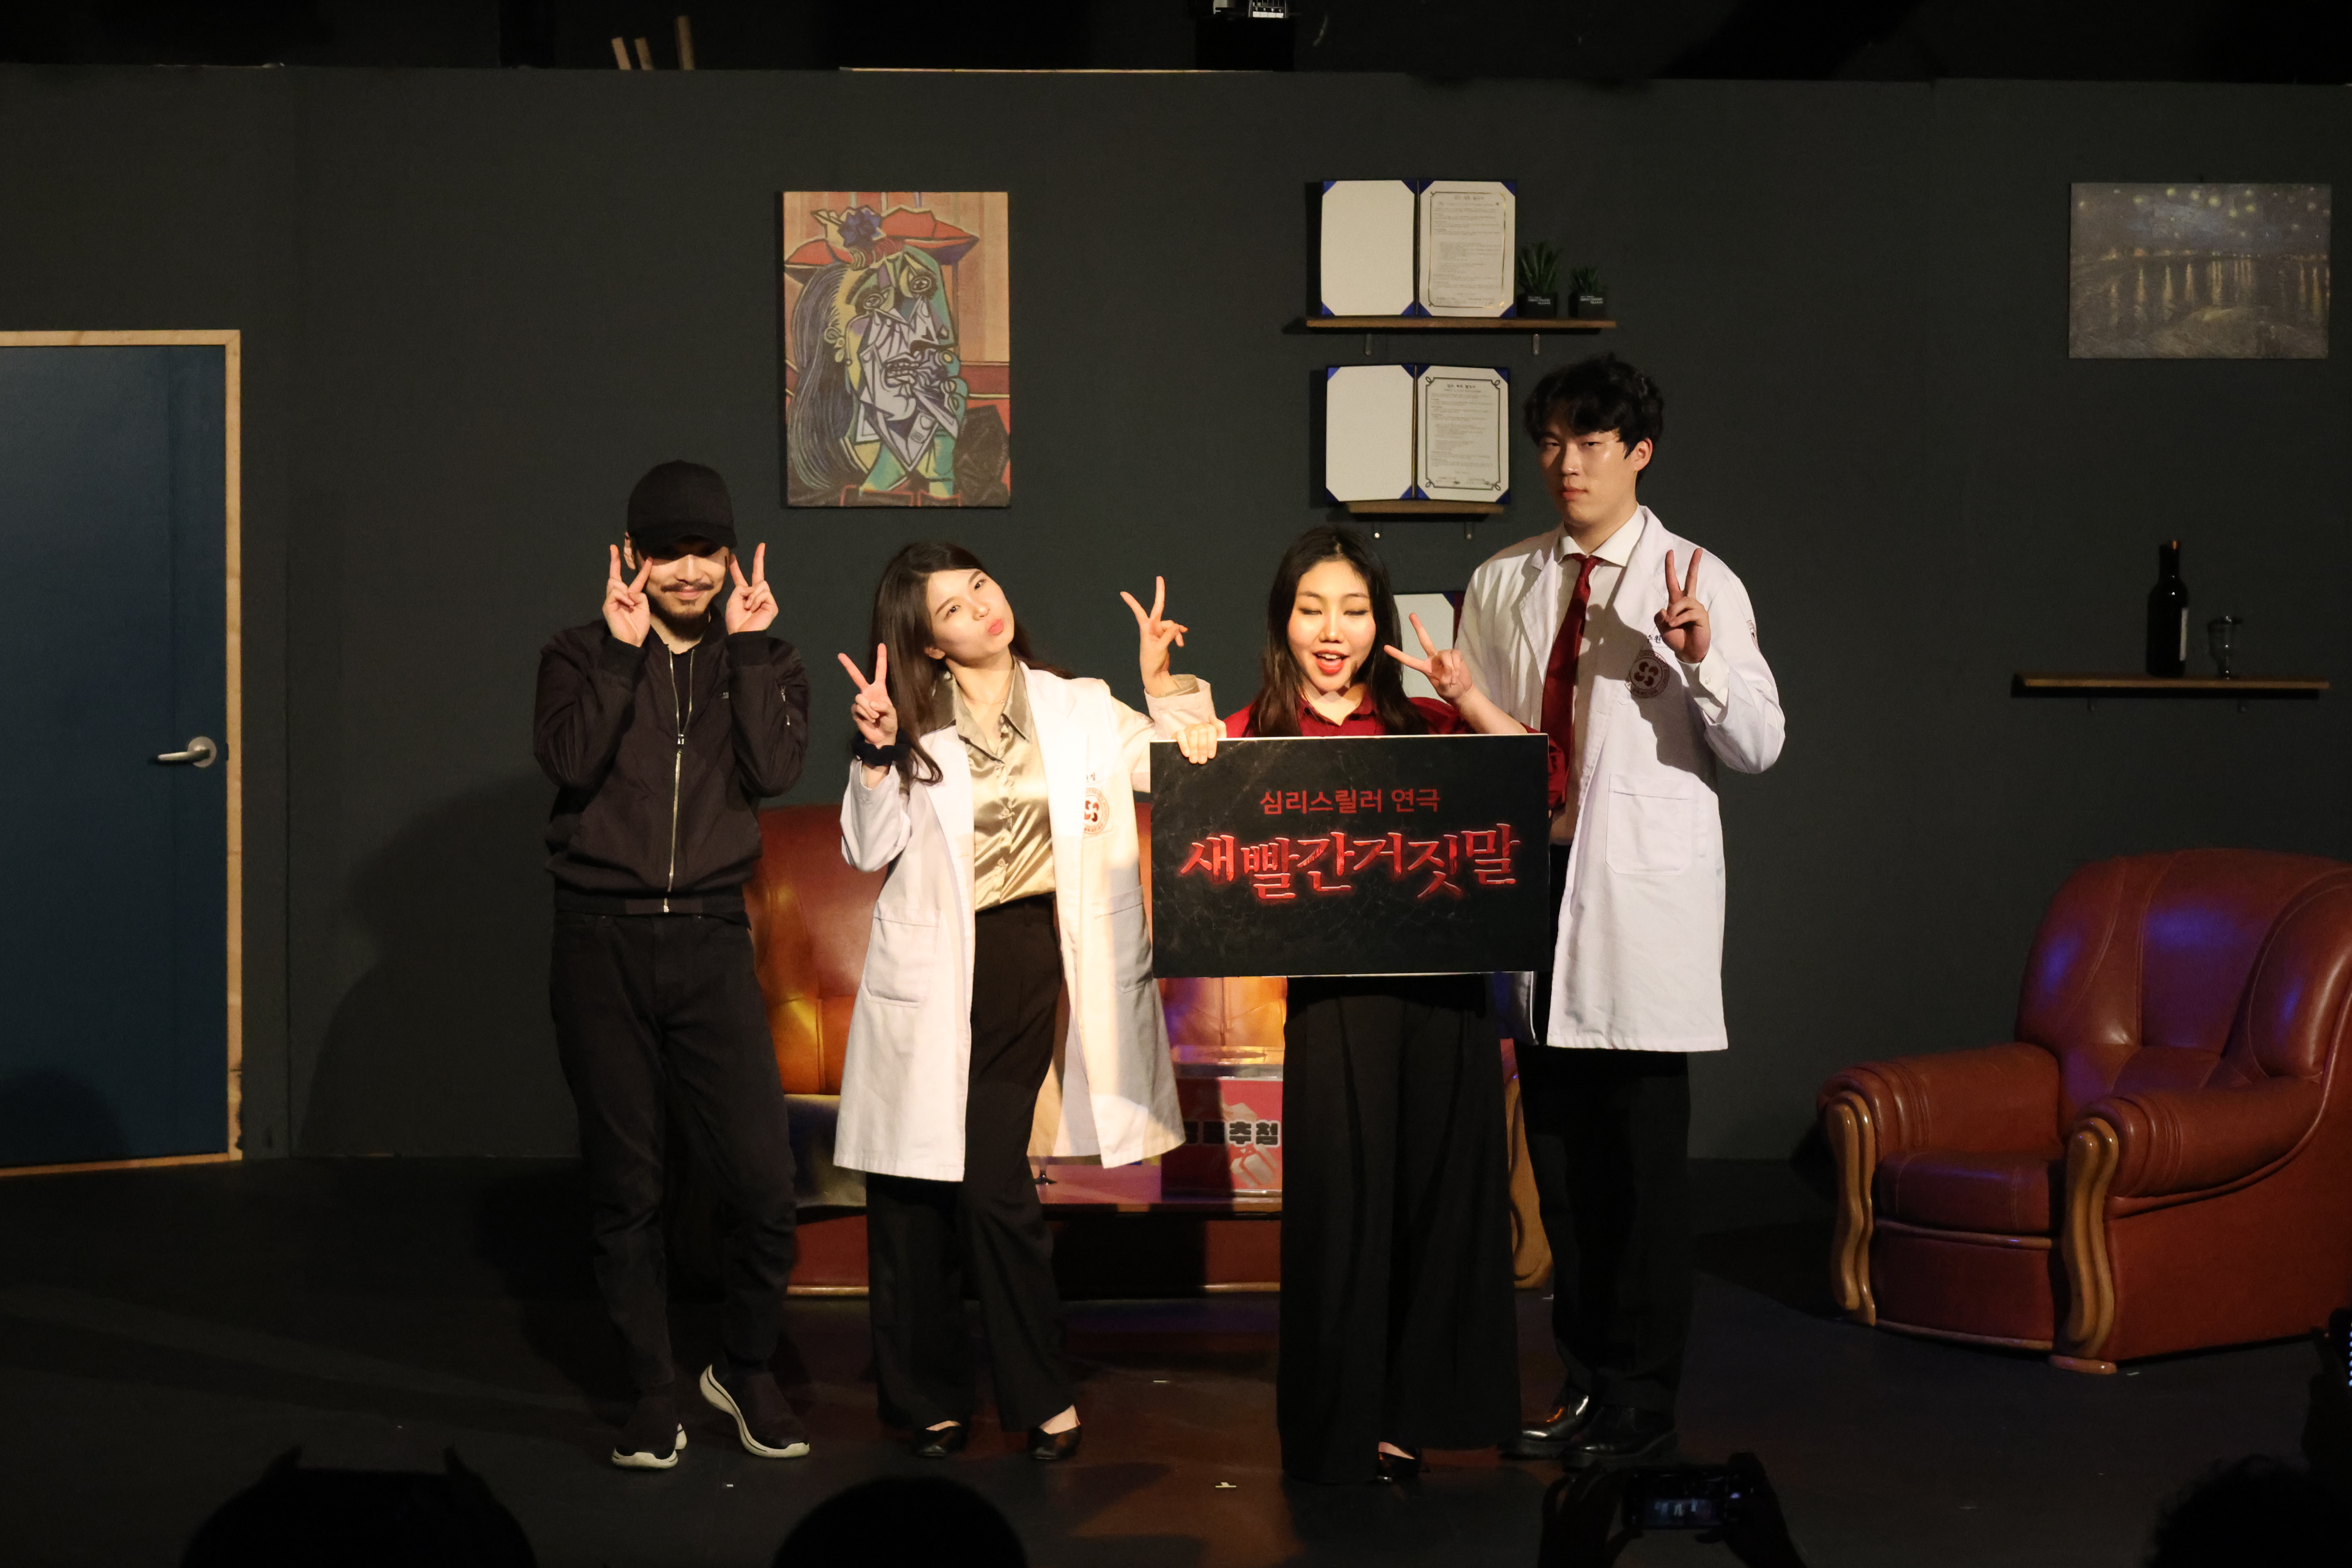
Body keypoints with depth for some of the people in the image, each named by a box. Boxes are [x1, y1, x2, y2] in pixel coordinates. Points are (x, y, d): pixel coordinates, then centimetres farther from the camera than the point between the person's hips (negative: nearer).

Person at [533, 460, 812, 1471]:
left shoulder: (761, 661, 10)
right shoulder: (583, 657, 6)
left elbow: (774, 769, -9)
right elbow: (570, 760, -13)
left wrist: (748, 646, -8)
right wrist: (623, 653, -12)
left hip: (709, 940, 1)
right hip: (602, 940, -1)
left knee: (764, 1178, -6)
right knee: (624, 1185, 4)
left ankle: (747, 1370, 16)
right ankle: (653, 1395, 16)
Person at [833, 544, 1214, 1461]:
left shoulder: (1078, 710, 7)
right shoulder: (916, 724, 2)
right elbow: (870, 850, -4)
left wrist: (1164, 686, -8)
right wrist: (876, 751, -15)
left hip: (1024, 963, 0)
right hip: (930, 969, 0)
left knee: (990, 1179, -5)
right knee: (911, 1180, 3)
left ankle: (1040, 1394, 10)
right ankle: (925, 1394, 17)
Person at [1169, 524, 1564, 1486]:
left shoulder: (1423, 727, 9)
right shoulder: (1253, 736, 3)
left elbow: (1546, 785, 0)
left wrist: (1471, 701, -10)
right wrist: (1193, 769, -20)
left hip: (1444, 986, 3)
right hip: (1335, 996, -2)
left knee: (1443, 1188, 9)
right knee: (1344, 1201, 4)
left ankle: (1420, 1405, 25)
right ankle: (1344, 1431, 16)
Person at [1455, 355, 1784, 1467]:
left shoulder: (1698, 583, 0)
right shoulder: (1499, 587, 13)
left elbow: (1758, 748, -5)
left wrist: (1701, 661, -21)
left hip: (1645, 894, -4)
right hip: (1535, 880, 5)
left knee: (1644, 1154, -3)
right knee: (1560, 1151, 9)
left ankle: (1643, 1402, 4)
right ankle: (1584, 1382, 19)